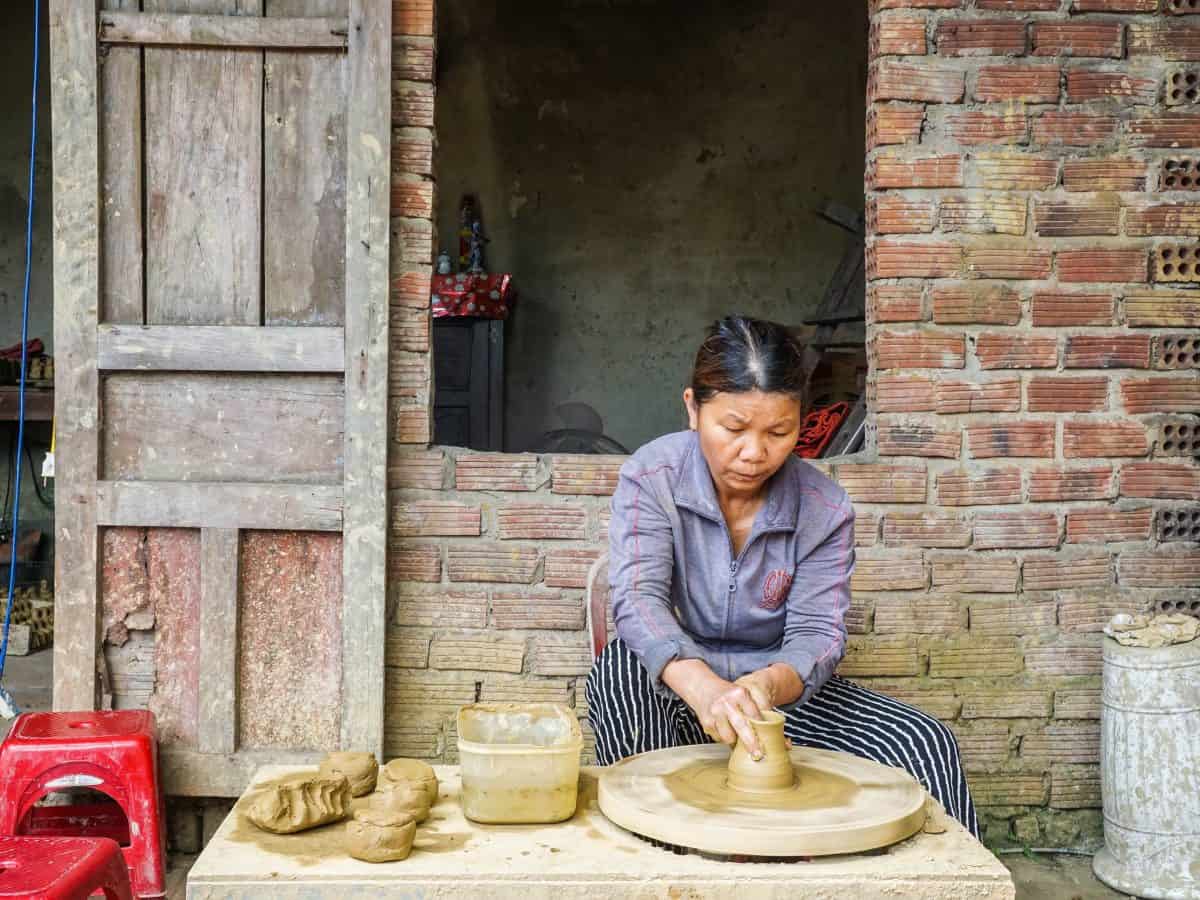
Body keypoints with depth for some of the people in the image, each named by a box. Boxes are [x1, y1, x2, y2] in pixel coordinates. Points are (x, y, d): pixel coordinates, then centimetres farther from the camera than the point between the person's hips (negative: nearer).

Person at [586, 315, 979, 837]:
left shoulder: (825, 510, -8)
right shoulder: (652, 476, -13)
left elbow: (818, 631, -12)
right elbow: (638, 597, -25)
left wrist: (770, 684, -38)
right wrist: (702, 686, -45)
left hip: (780, 684, 2)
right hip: (673, 690, -1)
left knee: (922, 742, -19)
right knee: (623, 667, -35)